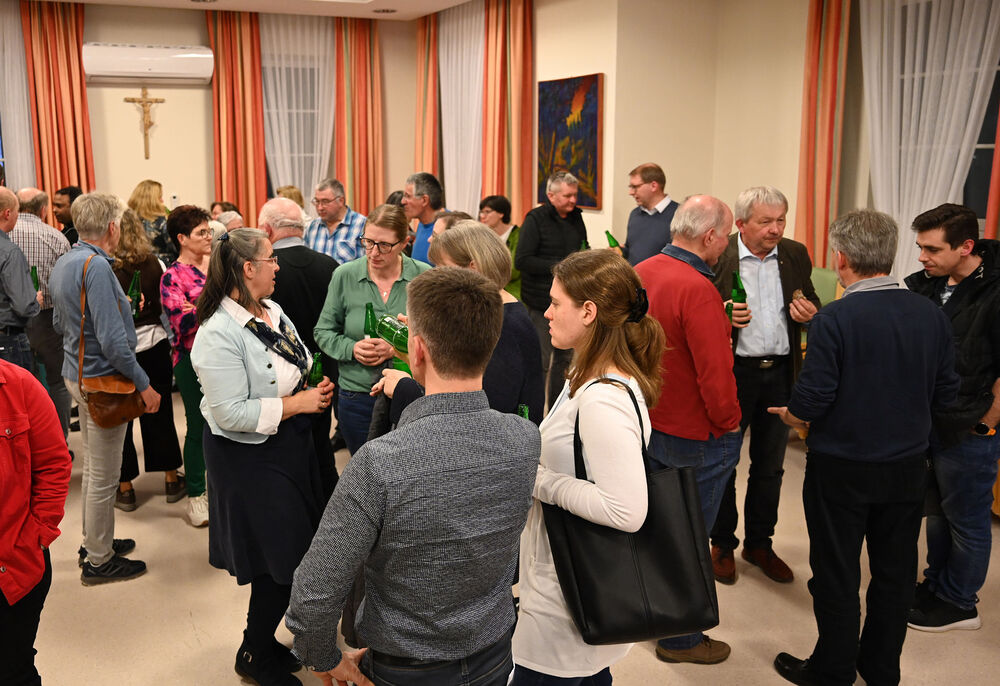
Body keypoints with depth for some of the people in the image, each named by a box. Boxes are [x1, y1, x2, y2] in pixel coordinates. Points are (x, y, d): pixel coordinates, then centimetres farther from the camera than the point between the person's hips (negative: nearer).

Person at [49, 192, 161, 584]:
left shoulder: (64, 263, 8)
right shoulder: (96, 266, -23)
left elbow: (59, 323, 20)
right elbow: (111, 339, -27)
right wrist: (144, 384, -20)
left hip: (78, 373, 10)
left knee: (95, 466, 22)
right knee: (104, 475, 2)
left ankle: (95, 541, 36)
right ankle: (98, 561, 13)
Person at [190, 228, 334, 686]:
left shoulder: (271, 311, 6)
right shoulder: (218, 333, -22)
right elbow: (231, 413, -25)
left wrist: (314, 389, 5)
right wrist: (296, 403, -20)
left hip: (291, 443, 8)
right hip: (251, 458, -8)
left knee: (291, 555, 15)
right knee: (279, 564, 1)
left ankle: (264, 642, 37)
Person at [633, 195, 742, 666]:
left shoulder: (640, 273, -1)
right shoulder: (698, 291, -27)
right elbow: (714, 374, -26)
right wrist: (730, 422, -9)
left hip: (646, 426, 8)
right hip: (694, 436, -8)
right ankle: (680, 639, 24)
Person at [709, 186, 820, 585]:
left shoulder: (796, 255, 4)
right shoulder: (717, 256, -9)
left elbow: (812, 304, 15)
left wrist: (810, 313, -8)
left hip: (780, 373, 4)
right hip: (732, 370, -4)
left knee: (769, 465, 15)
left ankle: (759, 543, 31)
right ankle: (722, 545, 26)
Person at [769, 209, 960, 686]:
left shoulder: (833, 319, -20)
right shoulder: (932, 315, -4)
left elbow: (812, 399, -20)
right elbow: (945, 395, 2)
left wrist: (789, 415, 2)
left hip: (842, 469, -5)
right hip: (908, 467, 5)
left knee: (836, 576, 11)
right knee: (895, 572, 19)